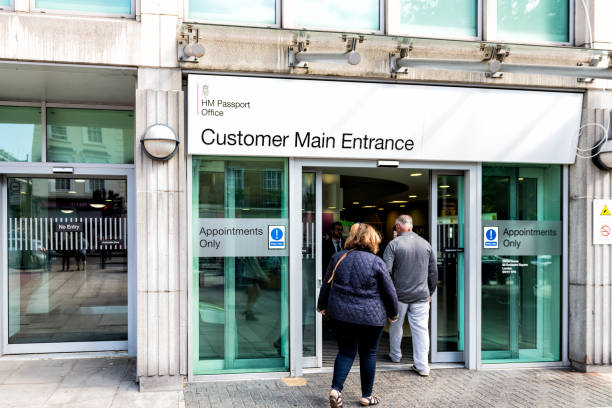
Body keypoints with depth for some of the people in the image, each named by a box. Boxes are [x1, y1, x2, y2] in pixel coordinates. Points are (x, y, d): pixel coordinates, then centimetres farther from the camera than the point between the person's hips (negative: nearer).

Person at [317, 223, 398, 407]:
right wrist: (393, 313, 11)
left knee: (346, 352, 14)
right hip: (370, 316, -3)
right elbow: (390, 292, -4)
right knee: (368, 354, 12)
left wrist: (322, 306, 22)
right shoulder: (376, 262, -9)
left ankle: (336, 388, -2)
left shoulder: (338, 257, 2)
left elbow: (326, 285, 10)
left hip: (340, 315, 3)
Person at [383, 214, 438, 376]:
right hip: (421, 296, 2)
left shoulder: (394, 244, -8)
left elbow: (386, 271, -13)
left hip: (399, 294, -2)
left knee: (396, 326, 17)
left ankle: (395, 356, 33)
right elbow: (433, 272, 10)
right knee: (421, 328, 5)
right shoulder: (426, 244, 5)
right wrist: (430, 293, 20)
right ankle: (422, 366, 6)